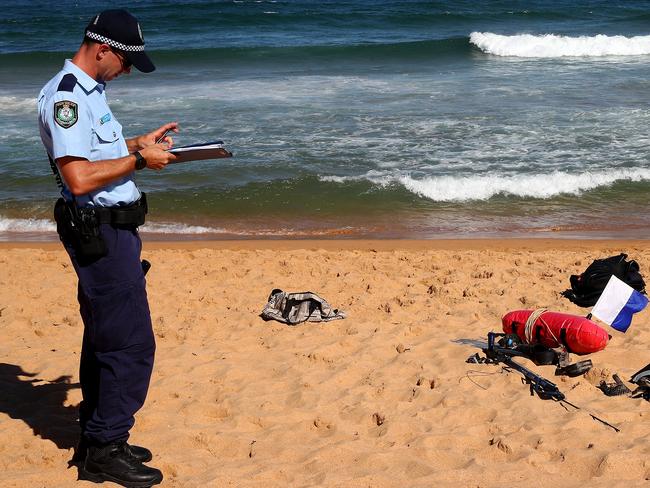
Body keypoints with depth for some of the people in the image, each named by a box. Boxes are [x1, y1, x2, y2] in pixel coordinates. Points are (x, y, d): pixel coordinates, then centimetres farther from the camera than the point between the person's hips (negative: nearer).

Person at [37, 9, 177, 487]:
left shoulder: (88, 91, 14)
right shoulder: (66, 97, -19)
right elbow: (79, 178, -27)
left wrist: (139, 142, 16)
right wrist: (139, 159, -18)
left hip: (110, 231, 11)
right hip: (101, 232, -11)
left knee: (105, 338, 16)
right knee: (132, 343, -8)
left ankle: (98, 441, 26)